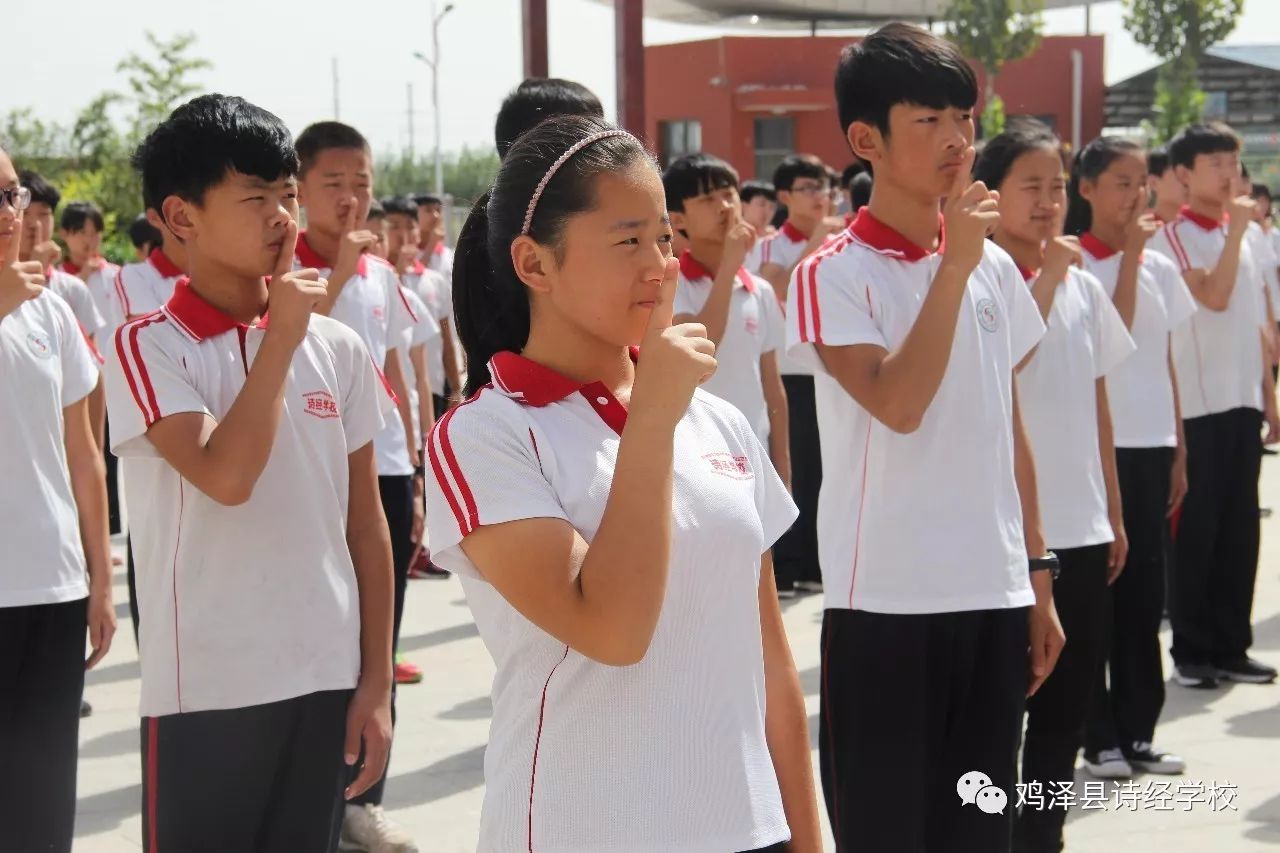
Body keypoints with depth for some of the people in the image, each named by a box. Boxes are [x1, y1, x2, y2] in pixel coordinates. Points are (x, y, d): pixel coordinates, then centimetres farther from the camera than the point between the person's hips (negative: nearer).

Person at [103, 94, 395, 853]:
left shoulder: (339, 348, 5)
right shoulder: (150, 347, -7)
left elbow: (366, 522, 9)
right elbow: (226, 476, -22)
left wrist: (376, 682, 6)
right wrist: (282, 336, -13)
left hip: (326, 682, 4)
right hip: (203, 690, -4)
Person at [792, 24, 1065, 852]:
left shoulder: (996, 268, 9)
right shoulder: (833, 276, -9)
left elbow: (1010, 431, 14)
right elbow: (898, 405, -23)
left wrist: (1038, 574, 13)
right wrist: (954, 266, -19)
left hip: (994, 598, 5)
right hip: (885, 604, -5)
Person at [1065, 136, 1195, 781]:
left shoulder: (1160, 267, 12)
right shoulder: (1074, 266, -6)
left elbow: (1165, 362, 15)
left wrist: (1179, 452, 12)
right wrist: (1130, 255, -17)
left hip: (1151, 445, 6)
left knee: (1144, 592, 8)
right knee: (1095, 591, 0)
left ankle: (1136, 729, 17)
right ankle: (1099, 736, 8)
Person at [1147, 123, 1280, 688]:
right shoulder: (1173, 237, -7)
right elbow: (1214, 296, -21)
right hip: (1197, 404, -6)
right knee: (1196, 529, -1)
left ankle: (1230, 645, 16)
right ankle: (1192, 650, 7)